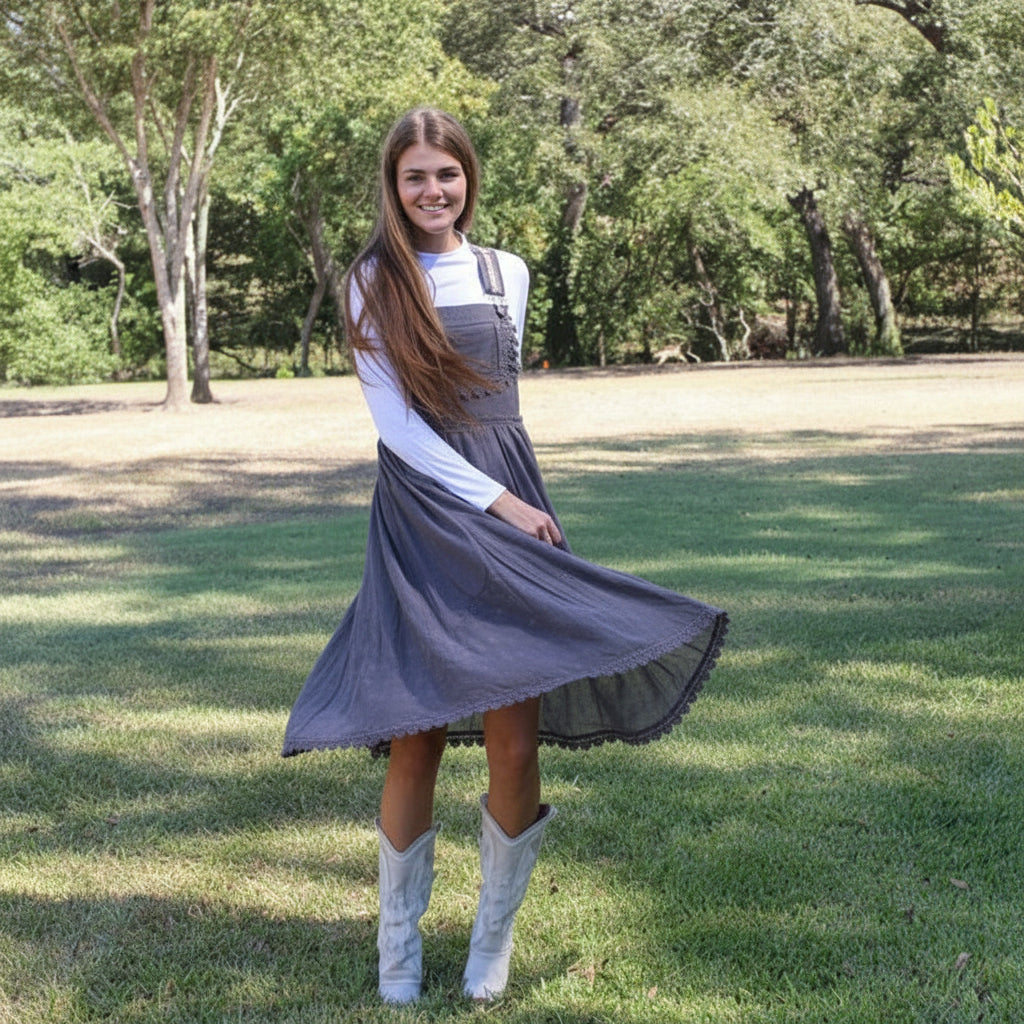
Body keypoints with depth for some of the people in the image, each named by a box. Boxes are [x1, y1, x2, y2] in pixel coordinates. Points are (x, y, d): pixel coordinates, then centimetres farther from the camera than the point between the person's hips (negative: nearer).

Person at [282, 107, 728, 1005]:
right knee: (413, 746, -1)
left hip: (513, 510, 2)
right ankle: (399, 946, 17)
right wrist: (495, 501, -11)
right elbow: (395, 421, -6)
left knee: (515, 744, -4)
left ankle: (495, 937, 16)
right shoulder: (375, 282, 2)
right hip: (418, 519, -2)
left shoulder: (507, 274, 11)